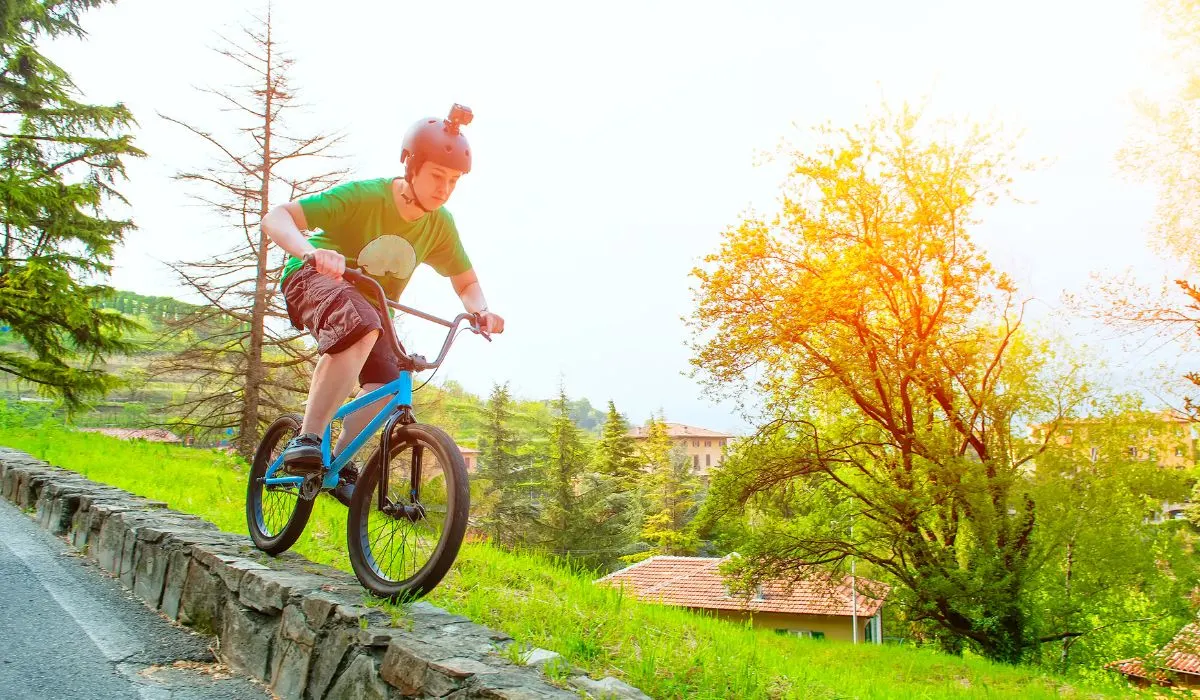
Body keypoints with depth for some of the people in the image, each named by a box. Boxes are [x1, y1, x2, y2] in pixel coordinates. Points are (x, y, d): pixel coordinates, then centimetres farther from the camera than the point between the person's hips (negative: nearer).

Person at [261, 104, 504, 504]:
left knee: (388, 381, -17)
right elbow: (276, 218, -33)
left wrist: (480, 310, -21)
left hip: (372, 303, 6)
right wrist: (311, 252, -54)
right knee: (361, 324, -39)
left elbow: (466, 281, 1)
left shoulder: (440, 224, -12)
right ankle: (306, 440, -34)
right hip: (314, 279, -6)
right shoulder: (363, 196, -28)